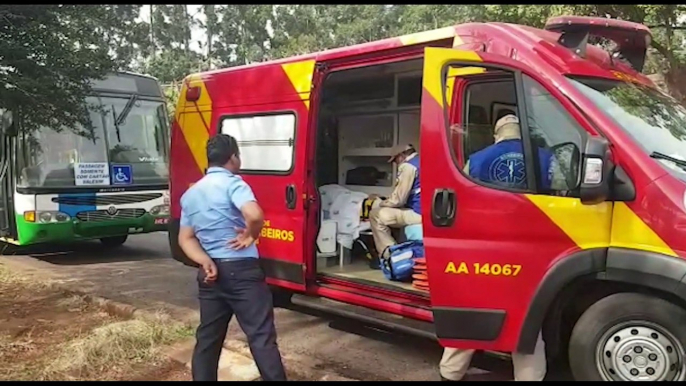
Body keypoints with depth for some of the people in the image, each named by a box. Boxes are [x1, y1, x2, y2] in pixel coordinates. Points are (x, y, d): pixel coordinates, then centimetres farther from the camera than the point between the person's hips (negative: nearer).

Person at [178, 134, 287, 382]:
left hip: (210, 273, 7)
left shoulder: (190, 194, 13)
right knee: (262, 337, -3)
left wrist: (205, 262, -4)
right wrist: (250, 236, -10)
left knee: (207, 339, 15)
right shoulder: (232, 183, -10)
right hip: (241, 270, -7)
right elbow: (255, 215, -29)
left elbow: (185, 238, 9)